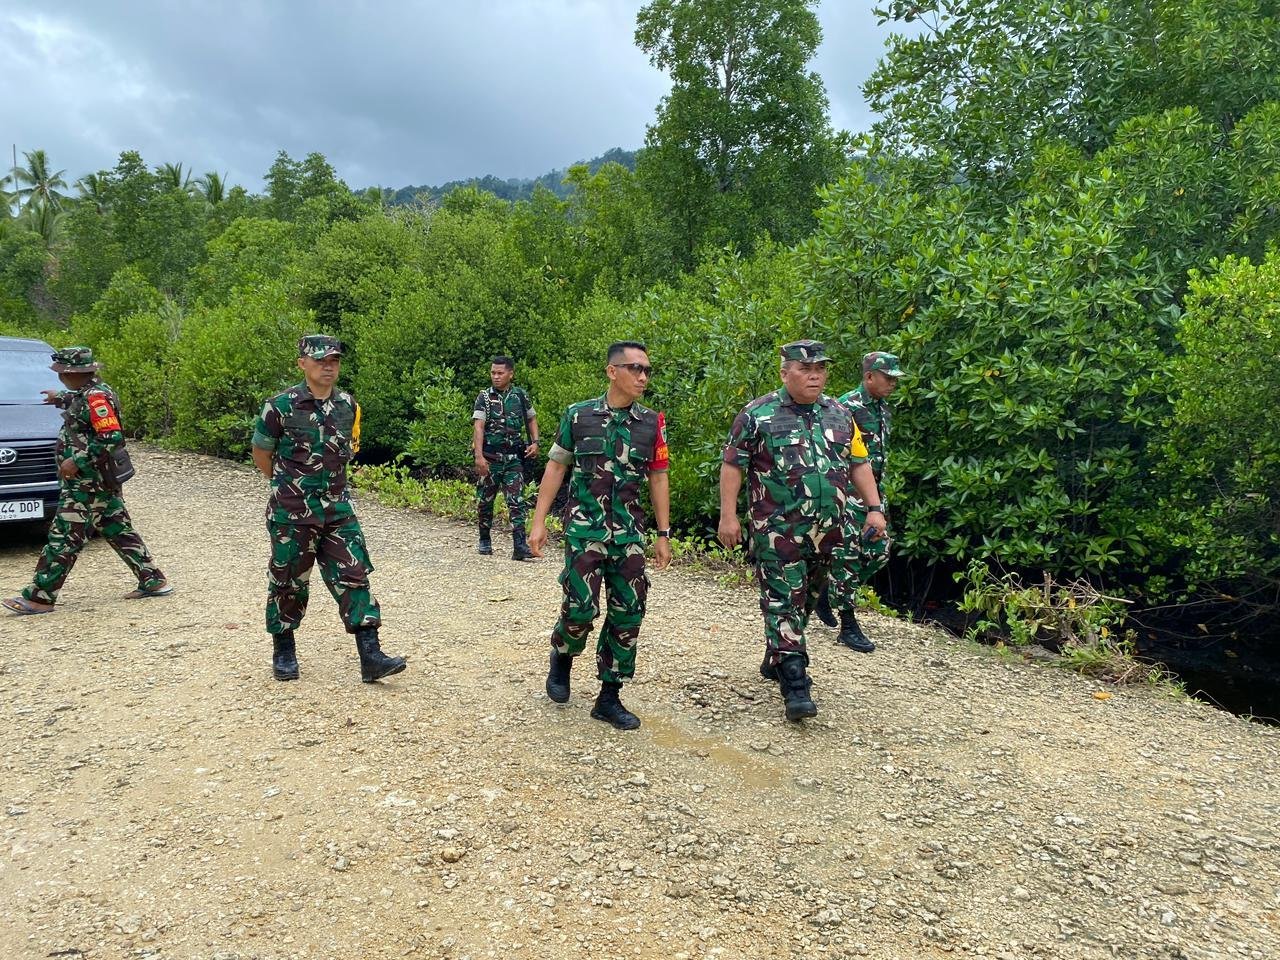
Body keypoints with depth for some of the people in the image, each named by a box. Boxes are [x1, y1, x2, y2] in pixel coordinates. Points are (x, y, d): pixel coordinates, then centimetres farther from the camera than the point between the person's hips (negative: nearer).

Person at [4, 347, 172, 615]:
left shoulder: (95, 398, -18)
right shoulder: (91, 392, 11)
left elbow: (113, 438, -26)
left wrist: (77, 461, -22)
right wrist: (60, 398, 45)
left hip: (87, 484, -10)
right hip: (104, 482, 10)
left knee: (63, 538, -3)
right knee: (119, 532, 12)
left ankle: (38, 597, 4)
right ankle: (154, 582, 14)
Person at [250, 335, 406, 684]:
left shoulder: (348, 406, 4)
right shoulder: (281, 406, -10)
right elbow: (261, 454, 3)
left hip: (338, 508, 4)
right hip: (292, 513, -4)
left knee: (353, 576, -3)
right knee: (288, 582, 8)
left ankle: (370, 656, -2)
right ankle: (283, 652, 28)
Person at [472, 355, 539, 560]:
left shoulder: (521, 395, 6)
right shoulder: (485, 397, -2)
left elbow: (531, 419, 19)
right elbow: (478, 426, -11)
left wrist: (535, 442, 3)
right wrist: (479, 456, -22)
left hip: (514, 458, 1)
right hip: (489, 457, -1)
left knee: (517, 501, -7)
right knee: (485, 501, 9)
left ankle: (519, 547, -10)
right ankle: (484, 541, 27)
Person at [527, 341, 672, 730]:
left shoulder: (651, 423, 4)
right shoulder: (578, 415, -1)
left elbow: (658, 479, 9)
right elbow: (555, 468, 3)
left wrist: (664, 534, 7)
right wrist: (539, 521, -2)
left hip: (630, 532, 3)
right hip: (584, 527, -2)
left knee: (628, 613, 2)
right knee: (581, 606, -8)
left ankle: (609, 698, 16)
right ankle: (562, 655, 26)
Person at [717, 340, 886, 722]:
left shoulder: (840, 414, 10)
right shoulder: (758, 414, -5)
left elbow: (859, 463, 15)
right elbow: (732, 465, -4)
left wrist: (874, 508, 7)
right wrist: (728, 516, -10)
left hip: (827, 529, 6)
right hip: (777, 529, -5)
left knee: (807, 599, 16)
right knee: (783, 601, -6)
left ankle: (775, 659, 35)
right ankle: (795, 684, -4)